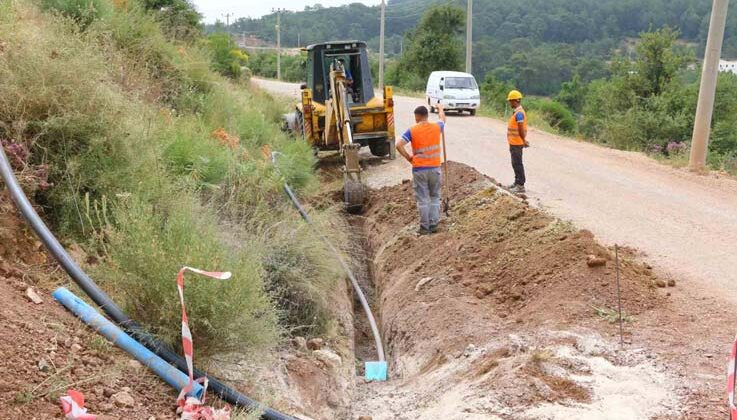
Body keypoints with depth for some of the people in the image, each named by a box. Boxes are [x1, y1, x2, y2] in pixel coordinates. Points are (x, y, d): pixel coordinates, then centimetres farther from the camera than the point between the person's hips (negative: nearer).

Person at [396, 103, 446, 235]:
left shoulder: (412, 130, -8)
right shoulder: (437, 127, 1)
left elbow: (399, 145, -18)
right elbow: (443, 119, 24)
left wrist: (408, 157, -4)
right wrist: (440, 109, 45)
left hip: (419, 169, -2)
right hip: (435, 168, 2)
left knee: (422, 199, 5)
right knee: (435, 197, 15)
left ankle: (425, 227, 9)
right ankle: (434, 225, 16)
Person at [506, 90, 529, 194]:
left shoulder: (519, 113, -21)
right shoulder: (517, 112, 12)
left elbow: (521, 129, -22)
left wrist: (524, 140, -14)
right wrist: (524, 140, 19)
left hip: (516, 144, -10)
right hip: (514, 143, 10)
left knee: (517, 164, -5)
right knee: (515, 163, 18)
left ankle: (521, 186, 0)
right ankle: (517, 182, 29)